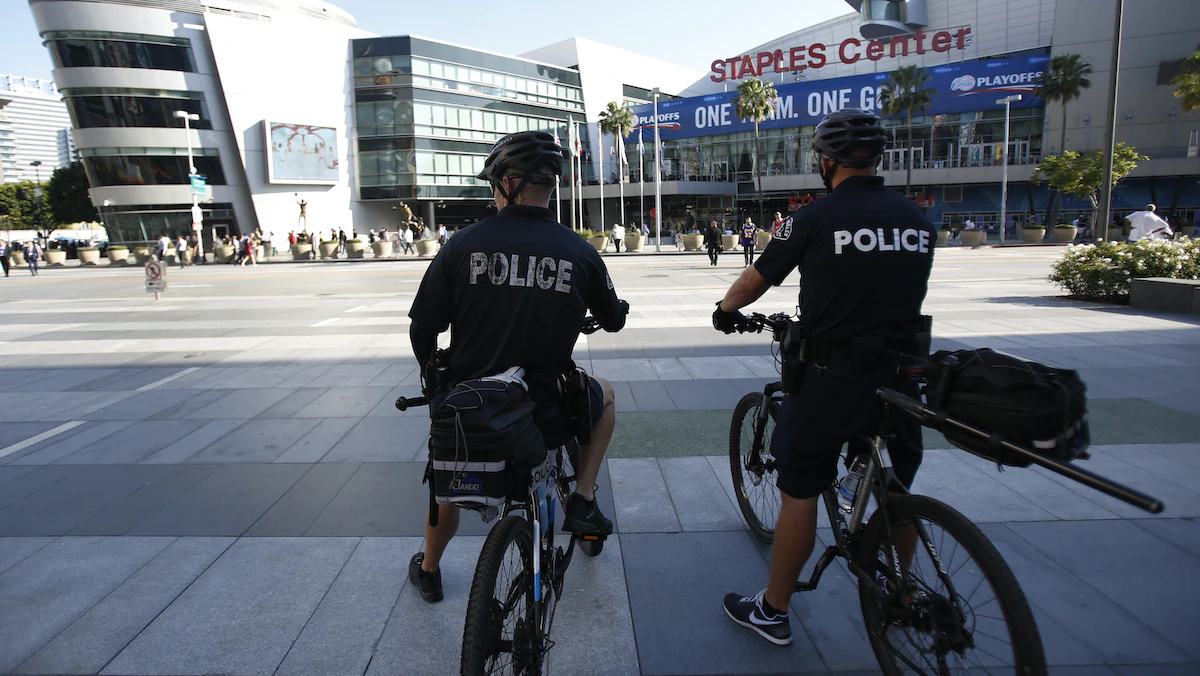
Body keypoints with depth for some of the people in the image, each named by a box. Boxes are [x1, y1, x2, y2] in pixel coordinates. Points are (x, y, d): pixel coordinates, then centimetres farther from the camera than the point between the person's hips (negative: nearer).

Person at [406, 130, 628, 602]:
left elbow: (423, 330, -3)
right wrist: (620, 307, 36)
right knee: (604, 393, 31)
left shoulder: (464, 244, -8)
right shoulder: (580, 252, -6)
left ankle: (428, 571, 51)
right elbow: (612, 321, 11)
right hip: (546, 417, -1)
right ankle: (582, 502, 23)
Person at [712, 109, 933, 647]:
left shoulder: (814, 218, -8)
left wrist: (724, 310, 20)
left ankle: (772, 612, 19)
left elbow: (754, 282, 0)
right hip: (900, 378, 5)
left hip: (831, 379, -5)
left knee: (799, 492, 6)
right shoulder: (918, 219, 6)